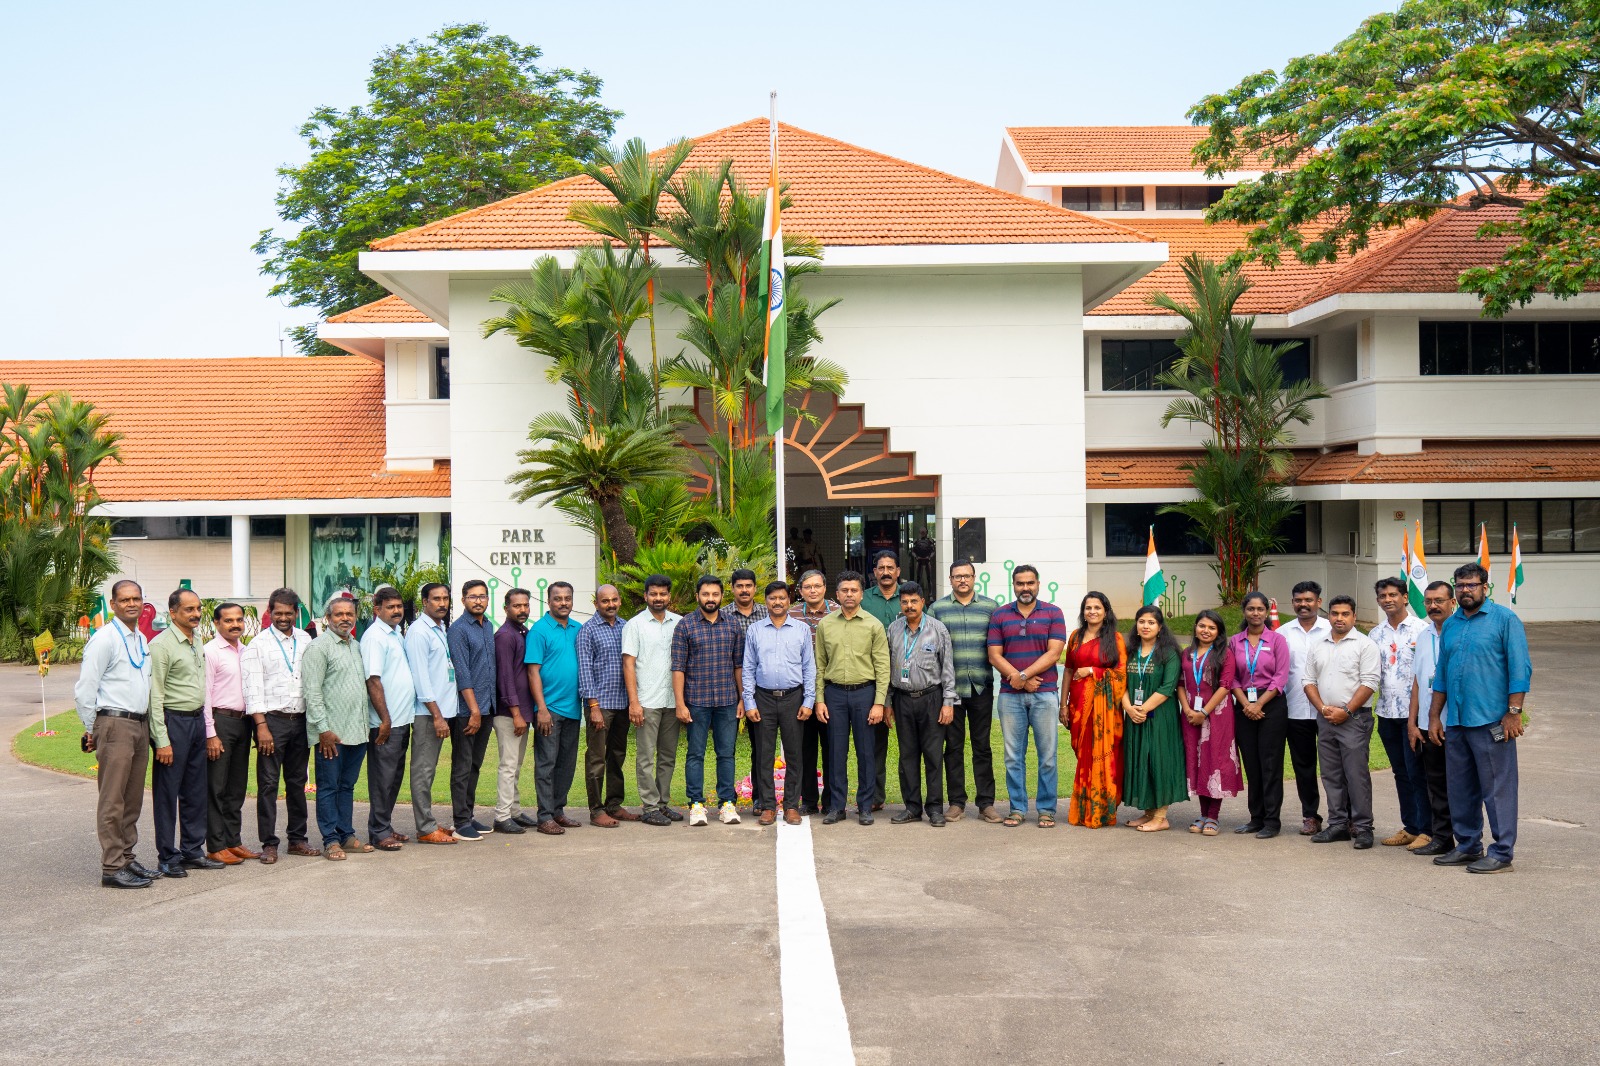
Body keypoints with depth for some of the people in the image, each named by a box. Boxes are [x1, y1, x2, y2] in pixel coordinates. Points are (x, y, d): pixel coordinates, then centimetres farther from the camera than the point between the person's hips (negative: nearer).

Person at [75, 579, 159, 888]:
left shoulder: (142, 640, 15)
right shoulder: (104, 639, -9)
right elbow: (85, 688, -10)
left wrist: (148, 722, 17)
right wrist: (92, 730, -6)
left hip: (140, 725, 8)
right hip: (115, 724, -8)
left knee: (133, 799, 13)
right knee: (112, 800, -5)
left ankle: (127, 858, 21)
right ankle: (112, 868, -2)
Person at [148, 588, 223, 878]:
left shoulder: (198, 641, 13)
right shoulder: (161, 645, -11)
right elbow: (155, 696, -14)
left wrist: (204, 723, 15)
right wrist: (162, 740, -18)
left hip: (197, 720, 8)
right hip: (173, 721, -8)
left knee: (196, 791, 12)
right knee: (167, 793, 0)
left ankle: (192, 851, 21)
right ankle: (168, 857, 7)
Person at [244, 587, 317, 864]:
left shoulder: (305, 640, 11)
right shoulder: (258, 644, -2)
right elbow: (253, 688, -7)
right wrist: (261, 726, -14)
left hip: (301, 719, 4)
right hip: (272, 719, -4)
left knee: (297, 781, 11)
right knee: (268, 783, -2)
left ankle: (298, 838, 19)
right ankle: (269, 843, 3)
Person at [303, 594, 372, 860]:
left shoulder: (356, 646, 16)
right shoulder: (319, 647, -7)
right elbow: (313, 691, -12)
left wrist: (366, 724, 16)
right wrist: (323, 729, -16)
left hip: (357, 731, 7)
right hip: (332, 732, -7)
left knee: (347, 785, 13)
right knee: (329, 786, 0)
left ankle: (346, 835, 19)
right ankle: (331, 840, 5)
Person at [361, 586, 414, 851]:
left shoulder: (397, 635, 15)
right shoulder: (374, 636, -13)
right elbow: (373, 681, -18)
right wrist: (385, 720, -19)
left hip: (402, 719, 9)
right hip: (386, 722, -9)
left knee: (394, 777, 14)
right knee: (383, 779, -2)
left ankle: (384, 827, 23)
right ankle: (379, 833, 5)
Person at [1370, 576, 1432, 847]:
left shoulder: (1421, 629, -5)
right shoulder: (1375, 634, 12)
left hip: (1414, 711, -6)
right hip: (1387, 711, 6)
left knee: (1417, 772, -4)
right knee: (1400, 772, 11)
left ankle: (1425, 829, 3)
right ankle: (1409, 827, 19)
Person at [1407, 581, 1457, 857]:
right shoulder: (1424, 636, 14)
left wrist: (1438, 717, -13)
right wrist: (1413, 722, 12)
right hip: (1428, 726, 7)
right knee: (1436, 783, 12)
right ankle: (1441, 837, 20)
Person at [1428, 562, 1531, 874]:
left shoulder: (1505, 619, -3)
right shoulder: (1450, 625, 15)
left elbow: (1521, 669, -8)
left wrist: (1513, 712, -14)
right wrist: (1434, 716, 15)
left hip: (1491, 721, -7)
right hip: (1455, 723, 7)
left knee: (1497, 789, -2)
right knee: (1461, 790, 12)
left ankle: (1502, 852, 4)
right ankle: (1467, 846, 22)